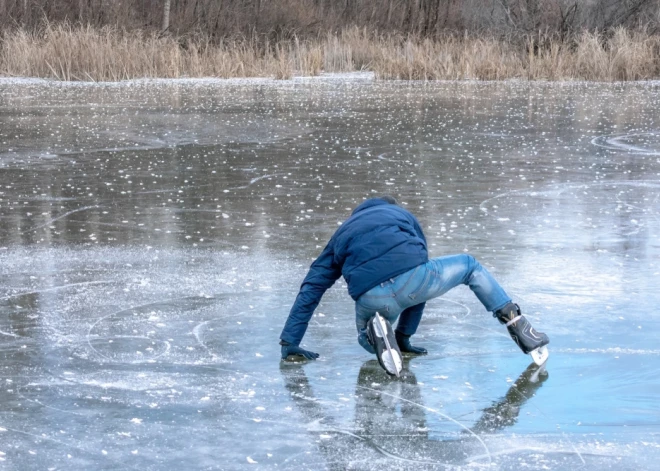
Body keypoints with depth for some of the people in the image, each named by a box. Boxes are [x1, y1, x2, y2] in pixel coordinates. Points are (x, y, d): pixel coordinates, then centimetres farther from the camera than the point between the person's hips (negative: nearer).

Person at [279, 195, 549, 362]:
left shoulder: (342, 233, 35)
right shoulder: (403, 215, 34)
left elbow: (310, 290, 28)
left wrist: (289, 343, 29)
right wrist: (404, 335, 43)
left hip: (371, 298, 1)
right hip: (411, 279, -1)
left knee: (366, 341, 34)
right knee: (469, 265, 28)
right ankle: (518, 327, 15)